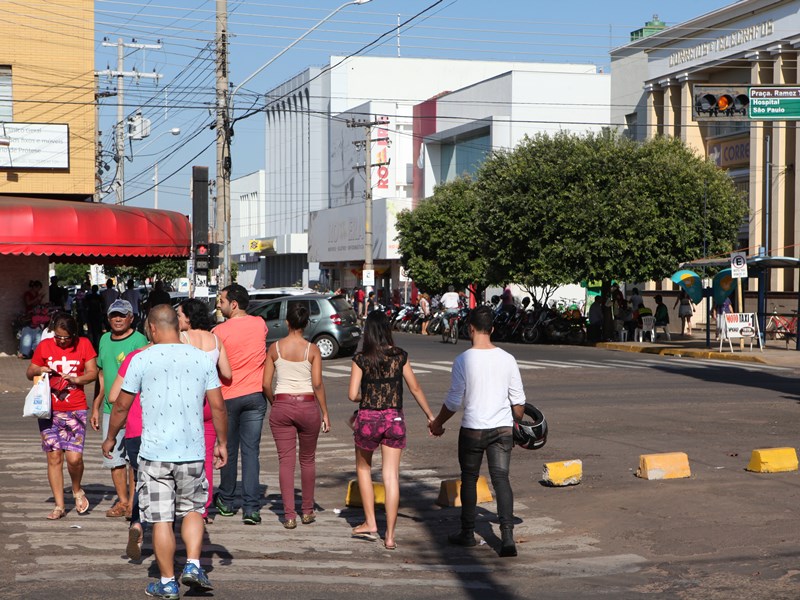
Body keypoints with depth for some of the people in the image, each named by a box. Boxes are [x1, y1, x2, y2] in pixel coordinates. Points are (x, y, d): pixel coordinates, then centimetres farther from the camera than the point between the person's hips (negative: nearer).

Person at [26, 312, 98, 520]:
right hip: (49, 409, 1)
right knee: (54, 456, 1)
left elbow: (93, 373, 0)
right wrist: (38, 371, -11)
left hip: (75, 410, -1)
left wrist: (76, 379, -18)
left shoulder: (84, 345, 3)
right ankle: (59, 505, 11)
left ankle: (77, 490, 19)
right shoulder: (44, 346, 5)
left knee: (74, 457, -12)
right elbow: (29, 372, 11)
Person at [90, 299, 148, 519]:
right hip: (109, 409, 7)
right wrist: (96, 407, 20)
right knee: (113, 457, 10)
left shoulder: (138, 340, -9)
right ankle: (122, 501, 20)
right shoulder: (104, 339, 14)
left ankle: (133, 502, 6)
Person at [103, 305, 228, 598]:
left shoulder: (142, 359, -4)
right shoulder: (202, 358, 3)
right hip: (193, 452, 2)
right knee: (193, 510, 20)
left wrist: (110, 438, 17)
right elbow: (218, 406, 4)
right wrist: (222, 443, 16)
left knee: (161, 520, 4)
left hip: (154, 452, -2)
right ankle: (193, 565, 6)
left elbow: (121, 406, 1)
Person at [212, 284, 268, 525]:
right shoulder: (260, 324, 1)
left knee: (229, 450, 12)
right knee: (251, 451, 1)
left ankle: (226, 501, 26)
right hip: (255, 396, 2)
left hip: (229, 396, -2)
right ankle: (251, 507, -5)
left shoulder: (219, 331, -11)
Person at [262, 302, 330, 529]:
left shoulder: (275, 348, 0)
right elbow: (318, 384, -9)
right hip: (308, 405, -1)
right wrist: (325, 412, 0)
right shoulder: (312, 349, -4)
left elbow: (266, 384, 0)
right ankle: (307, 511, 23)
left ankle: (289, 515, -1)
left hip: (281, 405, 1)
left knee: (286, 461, 3)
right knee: (307, 460, 15)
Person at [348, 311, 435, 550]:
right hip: (394, 419, 1)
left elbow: (353, 394, -9)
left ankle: (370, 524, 20)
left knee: (363, 469, 21)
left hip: (368, 418, -1)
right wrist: (430, 416, 15)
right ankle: (390, 535, 3)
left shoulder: (361, 359, -7)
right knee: (391, 476, 4)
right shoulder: (400, 356, -1)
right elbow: (415, 389, 5)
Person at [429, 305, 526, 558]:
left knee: (469, 480, 13)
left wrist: (438, 423, 10)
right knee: (501, 479, 0)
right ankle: (507, 534, -13)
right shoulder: (507, 359, -1)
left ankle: (468, 533, 25)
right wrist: (518, 423, 21)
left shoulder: (463, 360, -11)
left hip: (472, 430, -2)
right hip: (502, 429, 2)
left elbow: (454, 401, -6)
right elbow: (518, 399, 4)